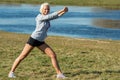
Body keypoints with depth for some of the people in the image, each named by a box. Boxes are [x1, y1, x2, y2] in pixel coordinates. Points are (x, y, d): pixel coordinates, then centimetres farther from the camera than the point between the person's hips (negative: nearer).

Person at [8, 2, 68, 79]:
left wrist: (64, 11, -19)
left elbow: (56, 16, -3)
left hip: (41, 42, 7)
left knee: (53, 55, -4)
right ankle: (11, 72, 13)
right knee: (22, 56, -2)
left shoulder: (47, 17, 8)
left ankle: (59, 73, 0)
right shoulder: (39, 17, -15)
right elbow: (51, 16, -25)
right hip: (33, 39, -7)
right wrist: (61, 10, -24)